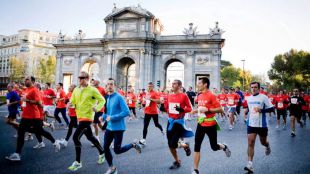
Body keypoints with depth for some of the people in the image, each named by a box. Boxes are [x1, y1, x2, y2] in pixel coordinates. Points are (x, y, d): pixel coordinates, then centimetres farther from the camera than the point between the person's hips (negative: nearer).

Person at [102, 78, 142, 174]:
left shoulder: (119, 97, -15)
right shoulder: (107, 97, 8)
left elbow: (126, 112, -22)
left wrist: (112, 118, -22)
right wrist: (104, 116, -1)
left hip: (118, 128, -7)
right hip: (109, 127, 7)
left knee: (117, 150, -1)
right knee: (105, 147, 7)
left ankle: (133, 145, 25)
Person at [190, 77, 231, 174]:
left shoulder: (211, 96, -16)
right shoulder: (199, 96, 7)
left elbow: (220, 109, -17)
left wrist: (207, 110, -26)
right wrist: (196, 111, 6)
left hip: (210, 125, -6)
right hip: (201, 124, 6)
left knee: (214, 147, 9)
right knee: (197, 147, 0)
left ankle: (224, 147, 45)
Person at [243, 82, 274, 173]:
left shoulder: (263, 97, -10)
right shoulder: (248, 98, 6)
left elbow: (271, 108, -12)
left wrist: (261, 110, -25)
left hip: (262, 124, -3)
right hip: (251, 124, 3)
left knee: (263, 142, 17)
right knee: (250, 143, -7)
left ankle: (267, 146, 56)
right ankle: (250, 165, -9)